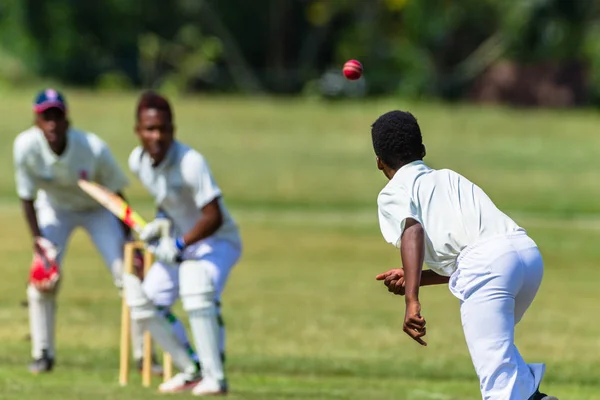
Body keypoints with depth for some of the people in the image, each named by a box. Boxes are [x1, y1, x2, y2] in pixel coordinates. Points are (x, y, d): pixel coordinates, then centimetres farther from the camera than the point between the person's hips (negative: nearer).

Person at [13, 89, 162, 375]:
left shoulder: (94, 149, -34)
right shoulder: (26, 147, -30)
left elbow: (116, 193, -19)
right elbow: (26, 196, -15)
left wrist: (127, 241, -19)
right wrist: (36, 239, -19)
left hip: (97, 209, -1)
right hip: (54, 209, 1)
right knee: (43, 276, -12)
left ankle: (144, 354, 1)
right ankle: (43, 354, 3)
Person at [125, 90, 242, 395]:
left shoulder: (190, 162, -29)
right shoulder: (138, 161, -6)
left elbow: (213, 217, -30)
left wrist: (180, 244, -33)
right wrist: (160, 222, -3)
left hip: (217, 241, -8)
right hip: (179, 243, 8)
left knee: (195, 283, -35)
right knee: (143, 304, 3)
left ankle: (215, 378, -30)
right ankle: (190, 373, 19)